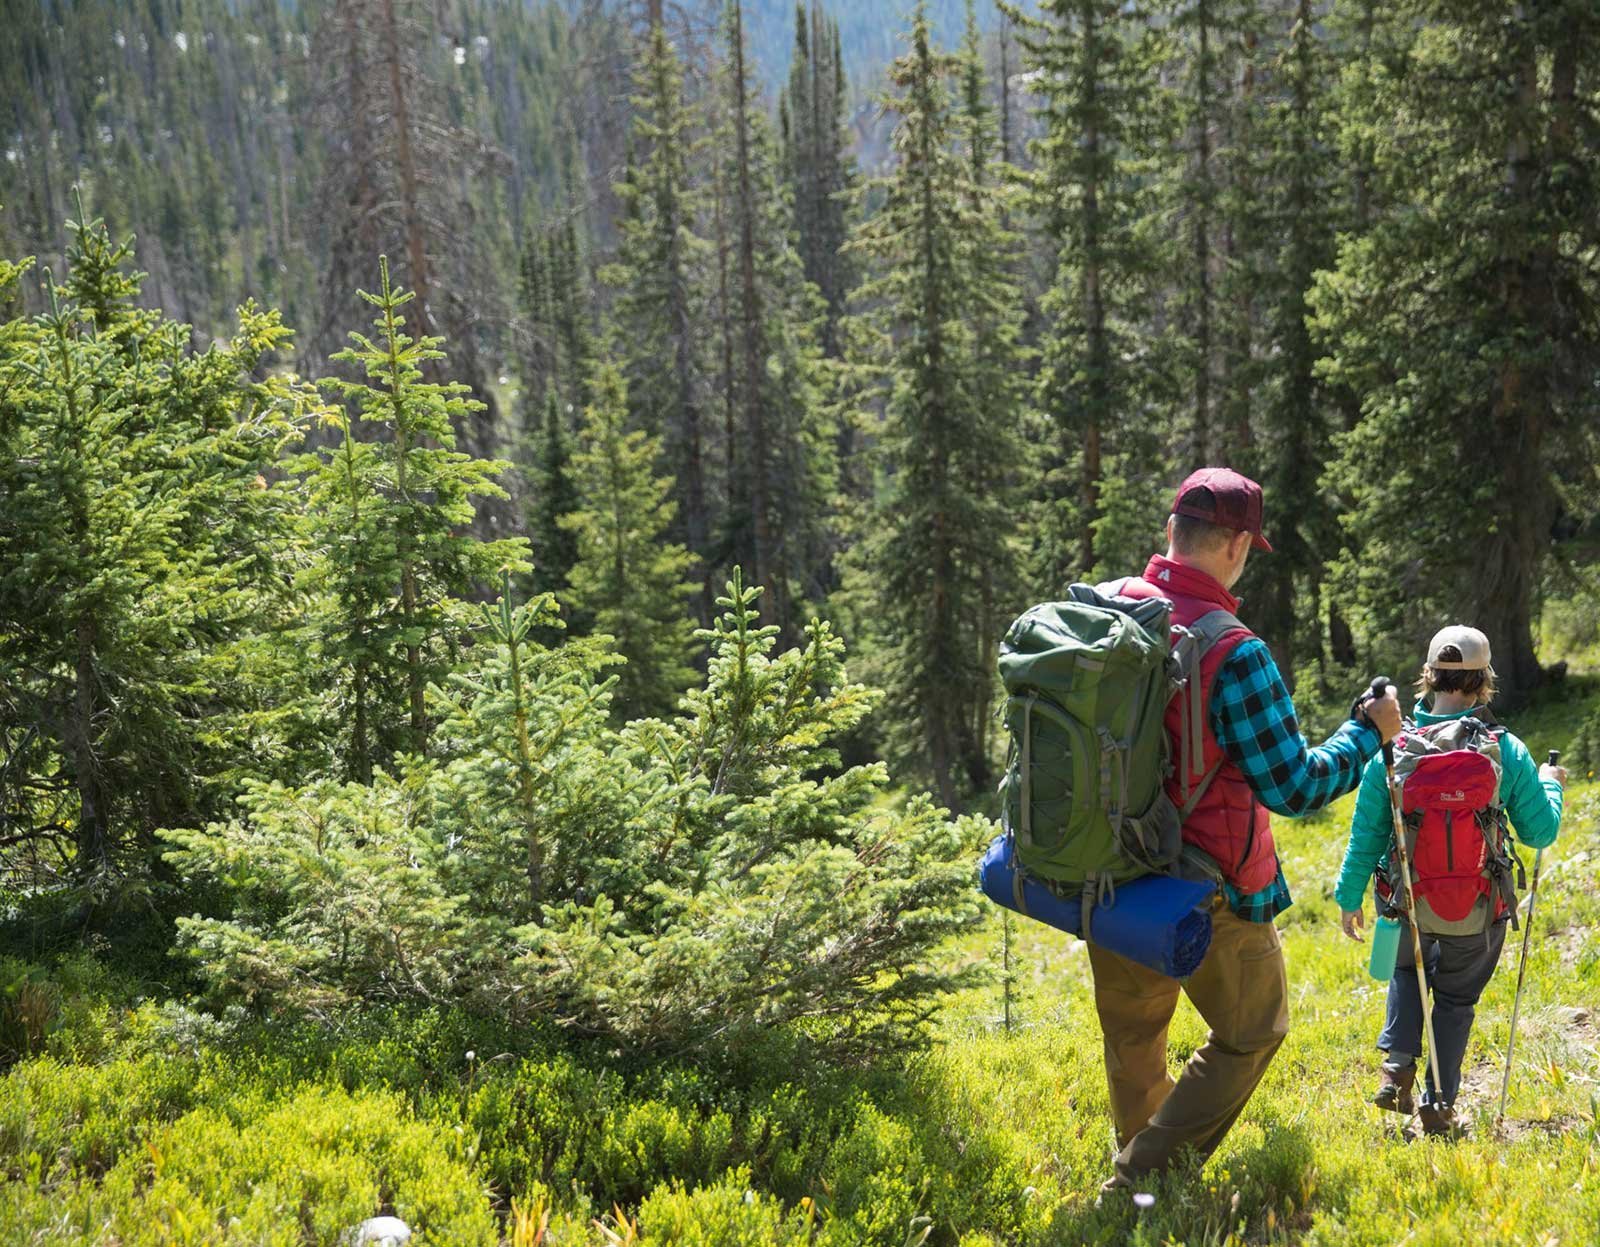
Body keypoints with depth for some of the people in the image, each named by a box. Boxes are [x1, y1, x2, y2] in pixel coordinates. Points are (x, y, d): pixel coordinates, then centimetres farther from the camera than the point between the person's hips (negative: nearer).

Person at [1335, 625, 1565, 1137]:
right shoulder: (1507, 752, -13)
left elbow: (1365, 834, -4)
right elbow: (1540, 832, 0)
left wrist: (1349, 897, 8)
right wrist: (1550, 784, 20)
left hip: (1408, 903, 1)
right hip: (1477, 911, -1)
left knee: (1407, 971, 30)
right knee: (1455, 998, 20)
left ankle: (1396, 1067, 15)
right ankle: (1439, 1105, 21)